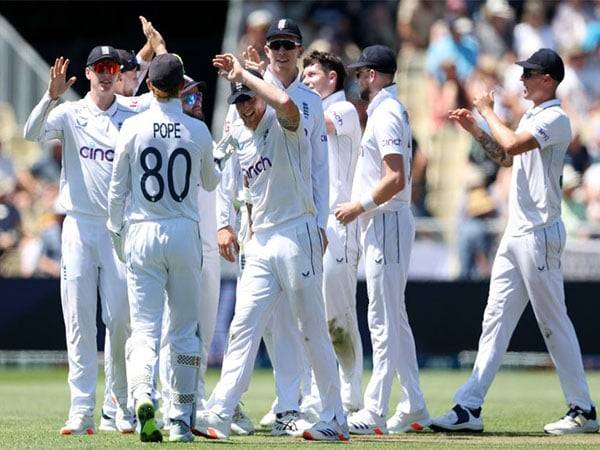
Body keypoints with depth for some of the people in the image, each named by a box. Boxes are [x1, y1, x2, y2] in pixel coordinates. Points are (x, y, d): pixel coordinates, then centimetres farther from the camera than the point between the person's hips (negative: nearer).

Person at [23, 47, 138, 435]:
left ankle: (125, 407, 10)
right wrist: (52, 97, -29)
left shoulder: (134, 119, 7)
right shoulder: (70, 114, 5)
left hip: (121, 228, 0)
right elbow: (32, 133, -13)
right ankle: (82, 412, -4)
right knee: (79, 320, -3)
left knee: (121, 319, -1)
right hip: (79, 225, 0)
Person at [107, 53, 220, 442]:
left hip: (142, 235, -1)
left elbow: (118, 188, 2)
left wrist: (118, 235, 14)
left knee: (144, 327, -2)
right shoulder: (198, 131, -1)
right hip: (185, 234, 1)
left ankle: (143, 396, -28)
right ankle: (181, 420, 11)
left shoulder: (133, 128, -4)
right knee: (185, 329, 9)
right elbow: (211, 182, 15)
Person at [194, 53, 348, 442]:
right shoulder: (239, 137, 15)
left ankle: (335, 420, 4)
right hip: (261, 243, 7)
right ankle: (219, 416, -8)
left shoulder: (285, 126, -7)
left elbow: (286, 103, -31)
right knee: (243, 327, -2)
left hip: (296, 237, -7)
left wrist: (242, 74, -21)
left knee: (314, 330, -2)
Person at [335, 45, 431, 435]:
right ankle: (414, 407, 16)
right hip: (384, 223, 11)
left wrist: (359, 206, -15)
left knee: (383, 319, -10)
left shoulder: (385, 114, -15)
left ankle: (374, 413, -11)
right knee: (395, 318, 14)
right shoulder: (393, 111, 17)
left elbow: (396, 178, -24)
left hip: (386, 223, -11)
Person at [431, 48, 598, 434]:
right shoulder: (531, 118, 18)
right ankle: (470, 407, 4)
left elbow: (512, 145, -24)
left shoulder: (556, 119, -12)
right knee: (496, 319, 5)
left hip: (540, 234, -10)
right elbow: (507, 157, 29)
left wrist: (488, 111, -10)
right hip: (516, 233, 10)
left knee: (554, 323, -5)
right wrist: (475, 130, 17)